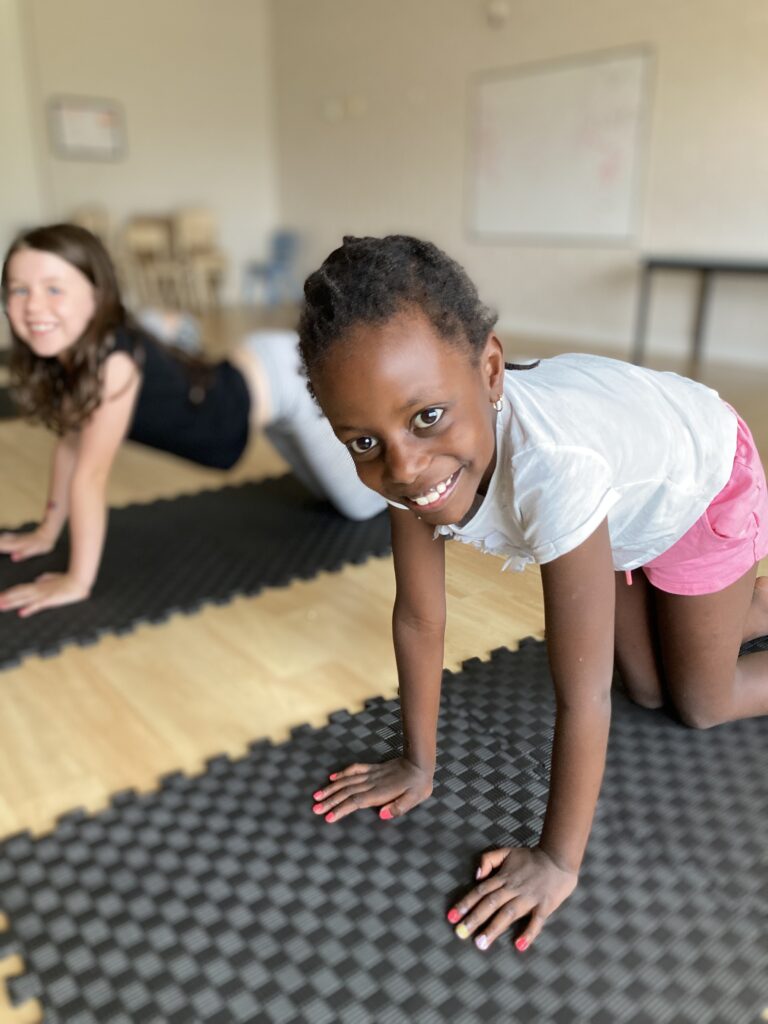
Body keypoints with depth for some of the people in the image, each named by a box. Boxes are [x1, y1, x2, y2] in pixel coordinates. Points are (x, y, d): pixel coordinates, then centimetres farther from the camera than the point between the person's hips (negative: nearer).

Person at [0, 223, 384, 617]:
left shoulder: (114, 358, -35)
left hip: (289, 375, -8)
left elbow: (90, 474, -33)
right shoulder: (65, 351, -11)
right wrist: (47, 532, 6)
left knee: (362, 505, 10)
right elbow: (71, 441, 2)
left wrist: (76, 582, -27)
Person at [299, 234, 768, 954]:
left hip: (703, 483, -4)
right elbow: (418, 618, -19)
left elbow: (582, 698, -40)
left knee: (701, 704, 5)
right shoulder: (404, 458, -31)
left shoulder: (551, 466, -49)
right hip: (624, 512, 5)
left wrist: (558, 859, -30)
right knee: (647, 691, 17)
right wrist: (417, 764, -12)